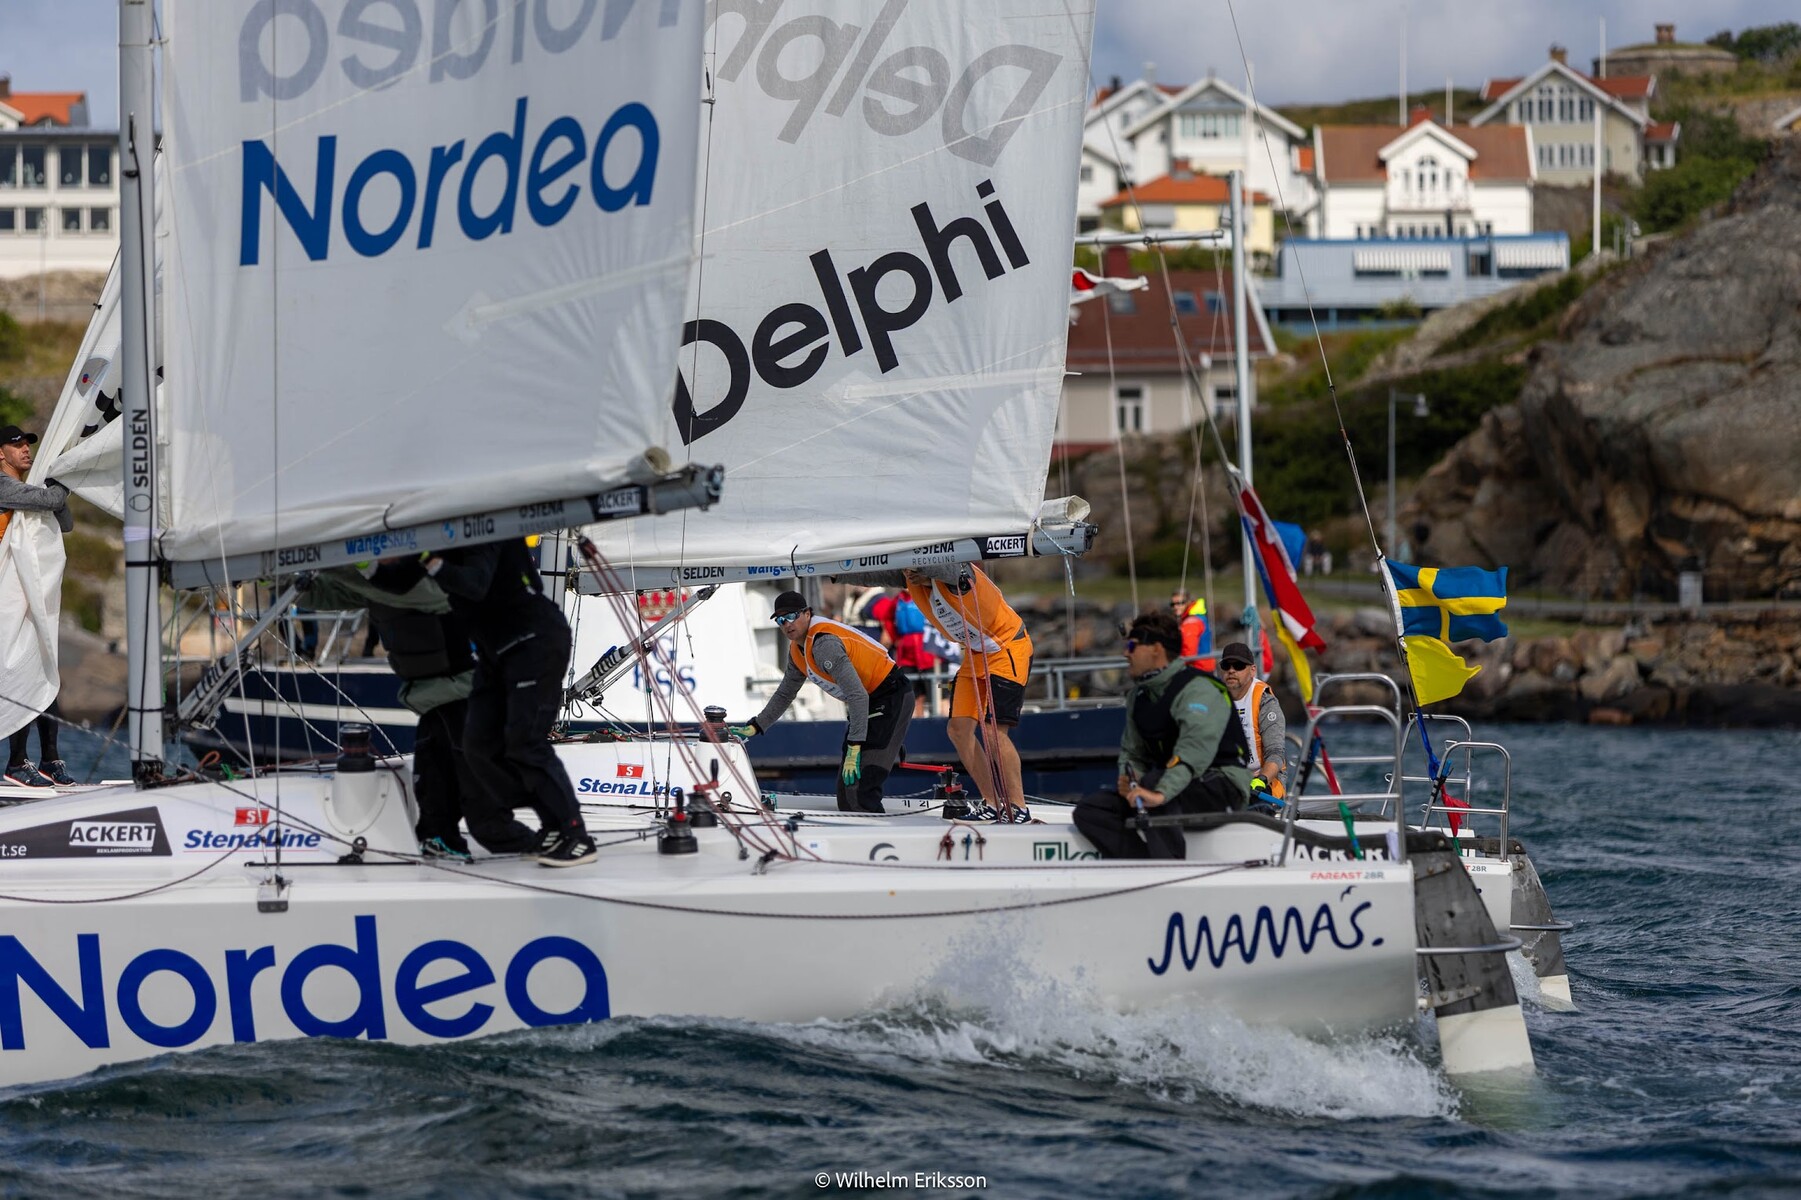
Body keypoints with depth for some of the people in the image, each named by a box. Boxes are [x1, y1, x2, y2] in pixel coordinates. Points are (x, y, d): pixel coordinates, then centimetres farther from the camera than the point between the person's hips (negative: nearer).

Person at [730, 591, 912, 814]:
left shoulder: (824, 644, -24)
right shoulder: (797, 649, 7)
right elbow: (785, 694, 25)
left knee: (860, 789, -21)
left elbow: (858, 696, -30)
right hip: (867, 703, 10)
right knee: (845, 788, 10)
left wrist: (854, 749, -31)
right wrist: (754, 727, 19)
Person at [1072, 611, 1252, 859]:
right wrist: (1128, 778, -9)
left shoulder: (1198, 689, -16)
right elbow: (1132, 752, 17)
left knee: (1153, 781, -38)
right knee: (1089, 809, -9)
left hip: (1222, 788, -8)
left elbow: (1195, 749, -33)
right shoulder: (1138, 697, 13)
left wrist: (1161, 793, -47)